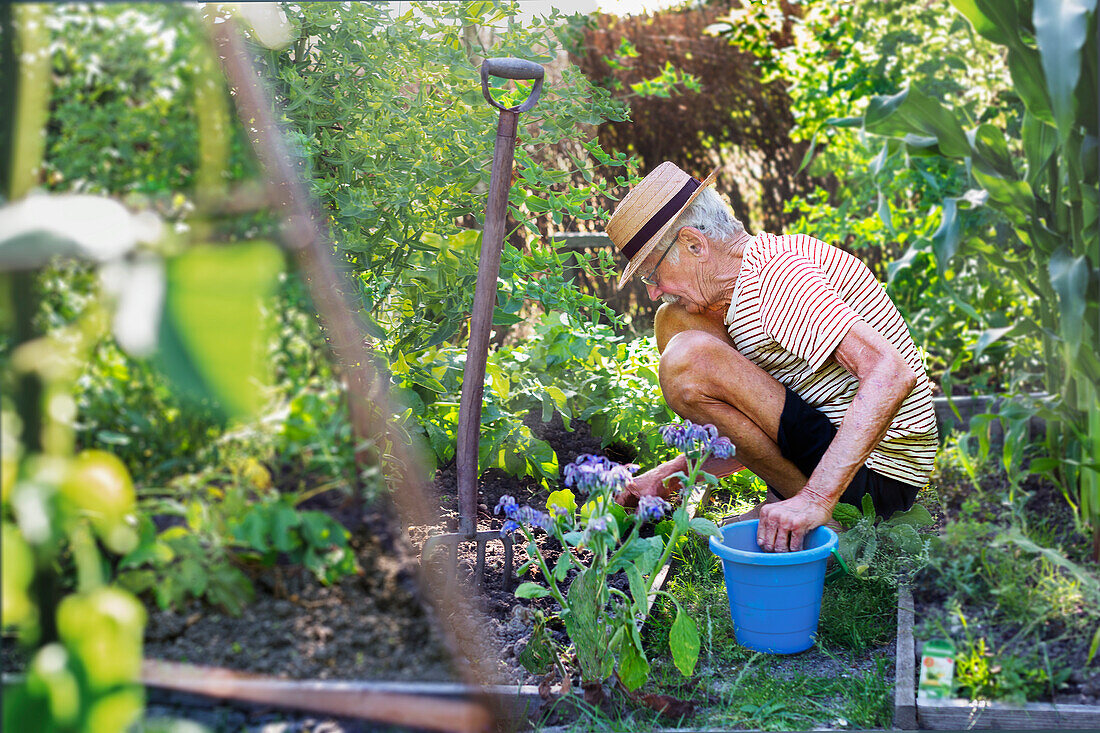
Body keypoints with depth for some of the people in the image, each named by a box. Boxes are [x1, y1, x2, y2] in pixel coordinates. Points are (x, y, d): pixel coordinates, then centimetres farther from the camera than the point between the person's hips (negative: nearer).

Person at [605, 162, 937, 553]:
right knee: (674, 321, 12)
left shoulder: (778, 273, -21)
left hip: (876, 473, -10)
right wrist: (670, 476, 14)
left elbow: (891, 375, -33)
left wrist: (816, 500, -35)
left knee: (689, 360, -24)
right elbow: (755, 423, 21)